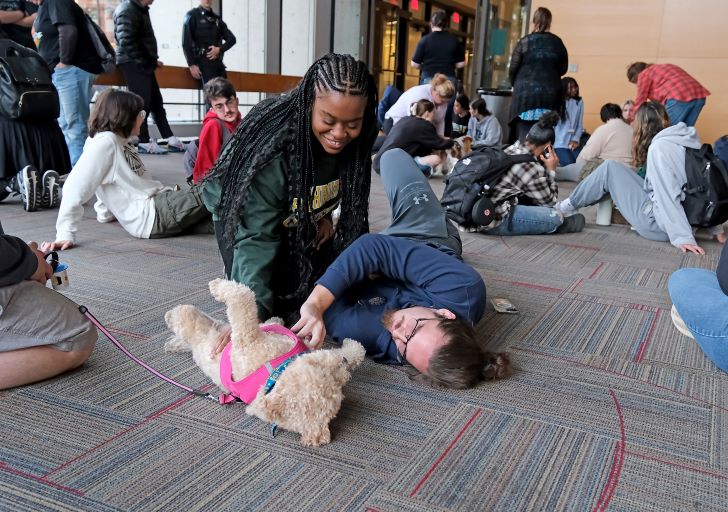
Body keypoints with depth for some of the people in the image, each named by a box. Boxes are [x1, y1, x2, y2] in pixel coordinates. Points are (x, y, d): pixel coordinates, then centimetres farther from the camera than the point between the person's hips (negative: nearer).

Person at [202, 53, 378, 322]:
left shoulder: (355, 141, -24)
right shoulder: (271, 148, -41)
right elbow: (256, 237, -41)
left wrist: (324, 216, -12)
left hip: (301, 216, 5)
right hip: (243, 211, -5)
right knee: (270, 299, -18)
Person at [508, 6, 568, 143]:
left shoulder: (525, 42, -3)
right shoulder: (557, 43, 4)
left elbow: (513, 69, 0)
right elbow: (563, 69, 11)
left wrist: (515, 84, 19)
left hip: (525, 93, -2)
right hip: (550, 94, 2)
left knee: (524, 135, -1)